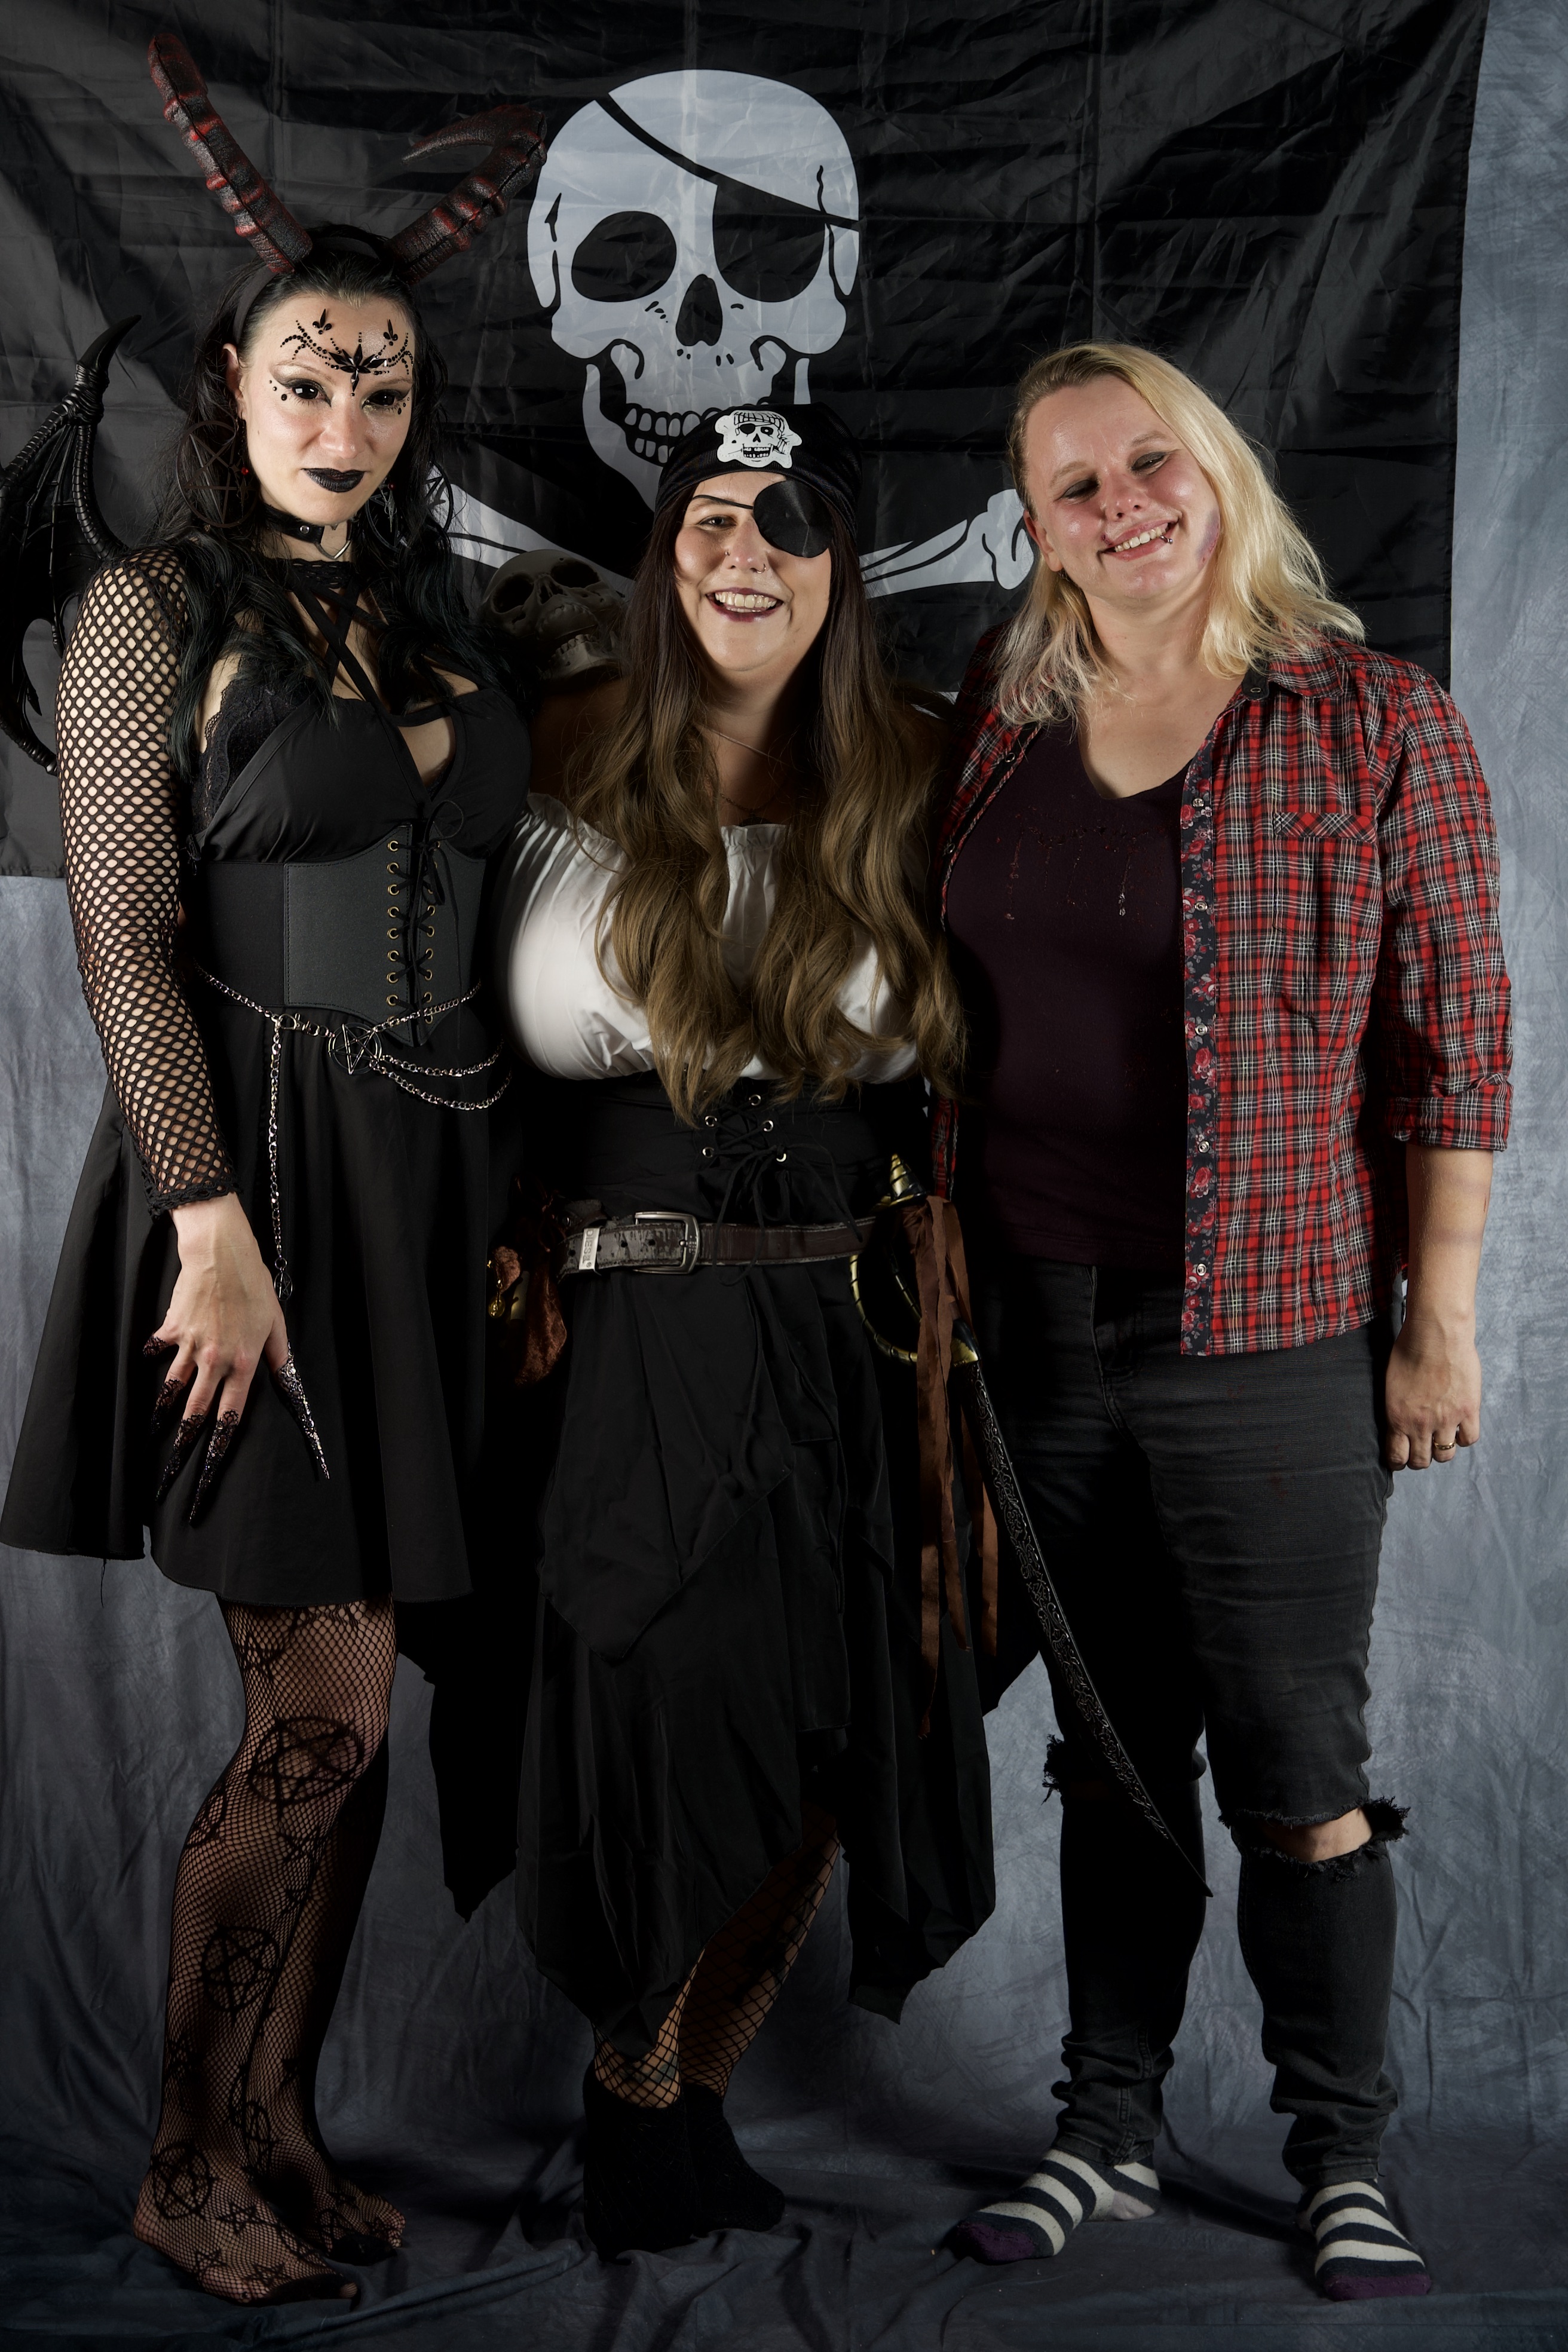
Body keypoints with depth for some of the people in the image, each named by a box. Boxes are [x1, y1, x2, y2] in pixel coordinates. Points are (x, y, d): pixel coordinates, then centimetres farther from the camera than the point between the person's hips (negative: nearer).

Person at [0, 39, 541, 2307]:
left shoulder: (433, 618, 15)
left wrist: (502, 1197, 10)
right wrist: (213, 1217, -17)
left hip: (425, 1172, 6)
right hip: (260, 1159, -6)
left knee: (348, 1695, 9)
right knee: (323, 1704, -6)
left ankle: (280, 2128, 23)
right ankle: (194, 2161, 13)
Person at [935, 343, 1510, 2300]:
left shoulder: (1376, 724, -4)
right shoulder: (997, 722, 7)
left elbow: (1454, 1046, -4)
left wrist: (1438, 1320, -6)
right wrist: (932, 1278, 9)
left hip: (1267, 1336, -4)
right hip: (1034, 1330, 4)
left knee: (1294, 1769, 4)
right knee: (1110, 1753, 15)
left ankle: (1341, 2154, 23)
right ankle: (1108, 2128, 29)